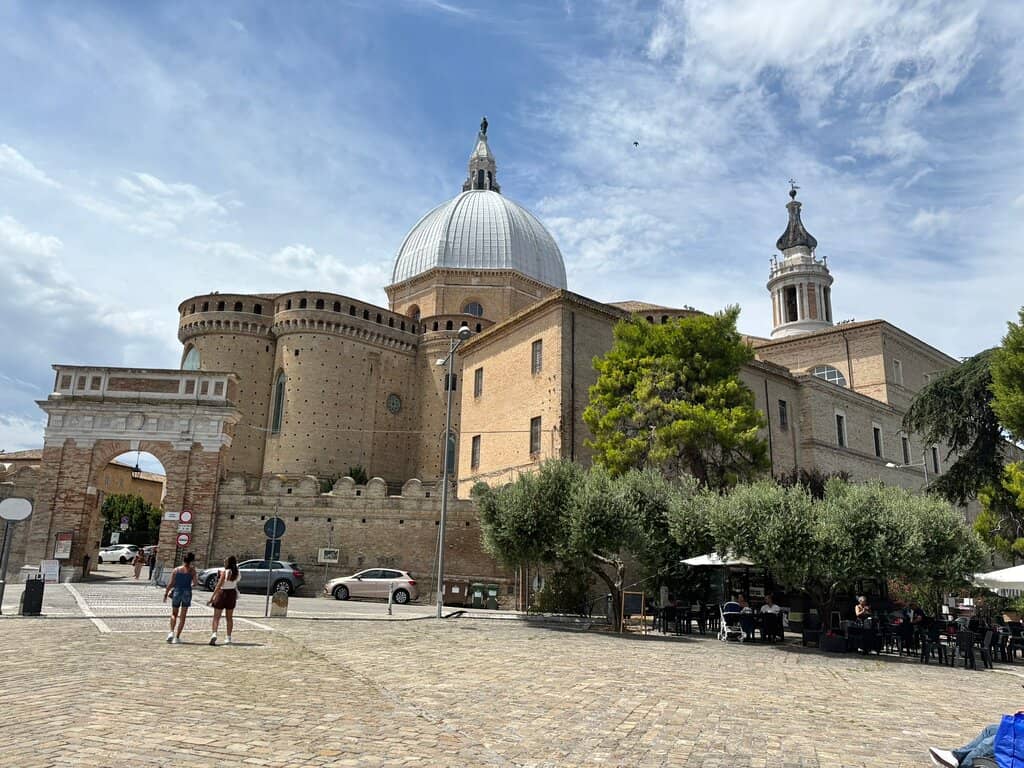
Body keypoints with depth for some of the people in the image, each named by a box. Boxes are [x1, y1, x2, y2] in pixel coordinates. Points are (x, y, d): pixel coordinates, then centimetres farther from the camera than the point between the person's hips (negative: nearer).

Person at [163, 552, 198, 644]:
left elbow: (170, 583, -2)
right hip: (187, 593, -1)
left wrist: (166, 593, 6)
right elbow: (195, 583, -4)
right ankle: (177, 637, 5)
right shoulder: (192, 571, -3)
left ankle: (171, 632, -2)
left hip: (177, 592, 1)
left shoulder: (176, 570, 0)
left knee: (174, 614, 18)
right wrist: (195, 574, 11)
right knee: (182, 617, 7)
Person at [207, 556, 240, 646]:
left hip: (222, 593, -5)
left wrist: (212, 598, -15)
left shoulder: (224, 572, -15)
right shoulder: (236, 573, 0)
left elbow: (218, 586, -17)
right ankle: (228, 638, 16)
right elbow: (236, 584, 5)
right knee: (229, 617, 14)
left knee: (216, 617, 2)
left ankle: (214, 634, -18)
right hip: (232, 594, 5)